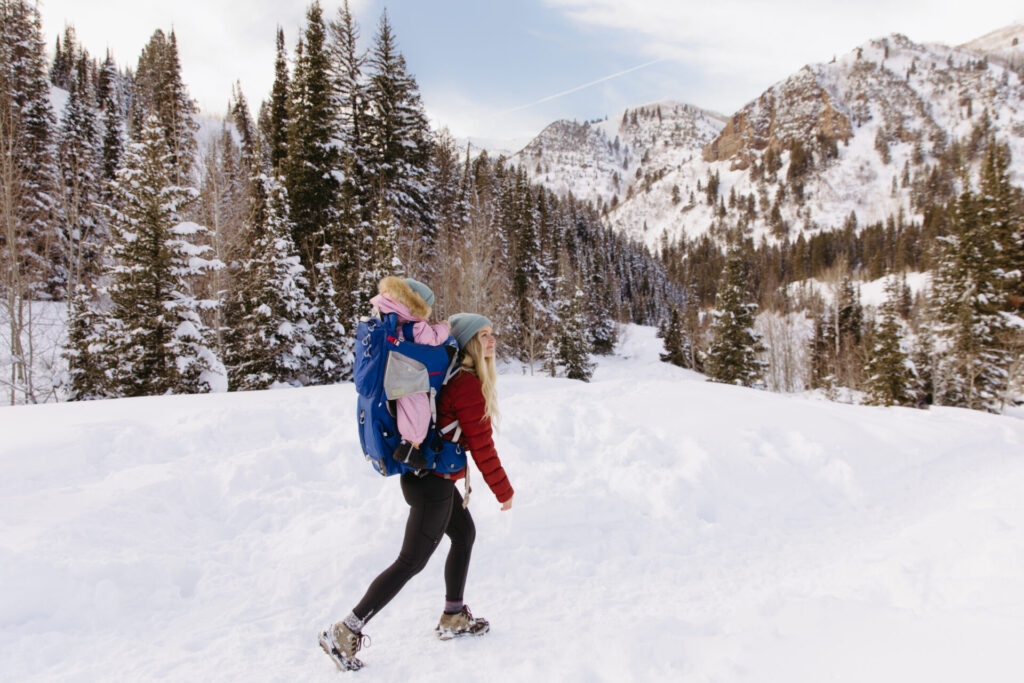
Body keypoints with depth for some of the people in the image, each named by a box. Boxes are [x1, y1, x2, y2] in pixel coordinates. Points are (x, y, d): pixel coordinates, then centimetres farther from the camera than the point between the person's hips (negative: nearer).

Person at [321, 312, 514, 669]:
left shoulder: (453, 375, 8)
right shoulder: (469, 385, -19)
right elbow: (481, 446, -15)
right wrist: (503, 490, -6)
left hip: (425, 475, 10)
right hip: (434, 482, -10)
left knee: (465, 534, 23)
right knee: (411, 561, -3)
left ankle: (453, 618, 35)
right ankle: (345, 632, 3)